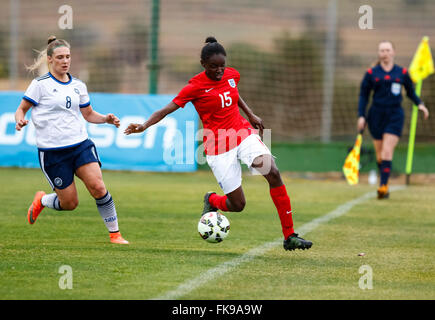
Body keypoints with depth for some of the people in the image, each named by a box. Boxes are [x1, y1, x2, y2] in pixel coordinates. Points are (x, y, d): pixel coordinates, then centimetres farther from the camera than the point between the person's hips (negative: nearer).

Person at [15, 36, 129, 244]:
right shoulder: (40, 84, -4)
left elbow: (88, 114, 21)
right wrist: (20, 120, -22)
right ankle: (41, 201, 31)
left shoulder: (78, 86, 11)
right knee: (70, 203, -2)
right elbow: (21, 109, 1)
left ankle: (114, 233, -4)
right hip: (52, 152, -4)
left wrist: (106, 119, 2)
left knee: (98, 187, -16)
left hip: (80, 145, 4)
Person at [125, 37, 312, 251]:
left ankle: (289, 236, -14)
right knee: (237, 205, -4)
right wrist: (144, 126, -30)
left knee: (273, 173, -20)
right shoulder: (195, 86, -13)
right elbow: (167, 110, -17)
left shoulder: (232, 75, 3)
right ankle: (211, 200, 36)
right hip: (219, 147, -4)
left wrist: (251, 115, 21)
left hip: (243, 133, 4)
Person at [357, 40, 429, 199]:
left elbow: (410, 92, 17)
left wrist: (420, 104, -1)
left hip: (395, 116, -1)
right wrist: (361, 116, 0)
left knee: (387, 152, -14)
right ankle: (384, 184, 17)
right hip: (376, 115, 1)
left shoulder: (402, 73, 5)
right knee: (380, 155, 5)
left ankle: (383, 186, -19)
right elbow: (363, 95, 8)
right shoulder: (371, 73, 4)